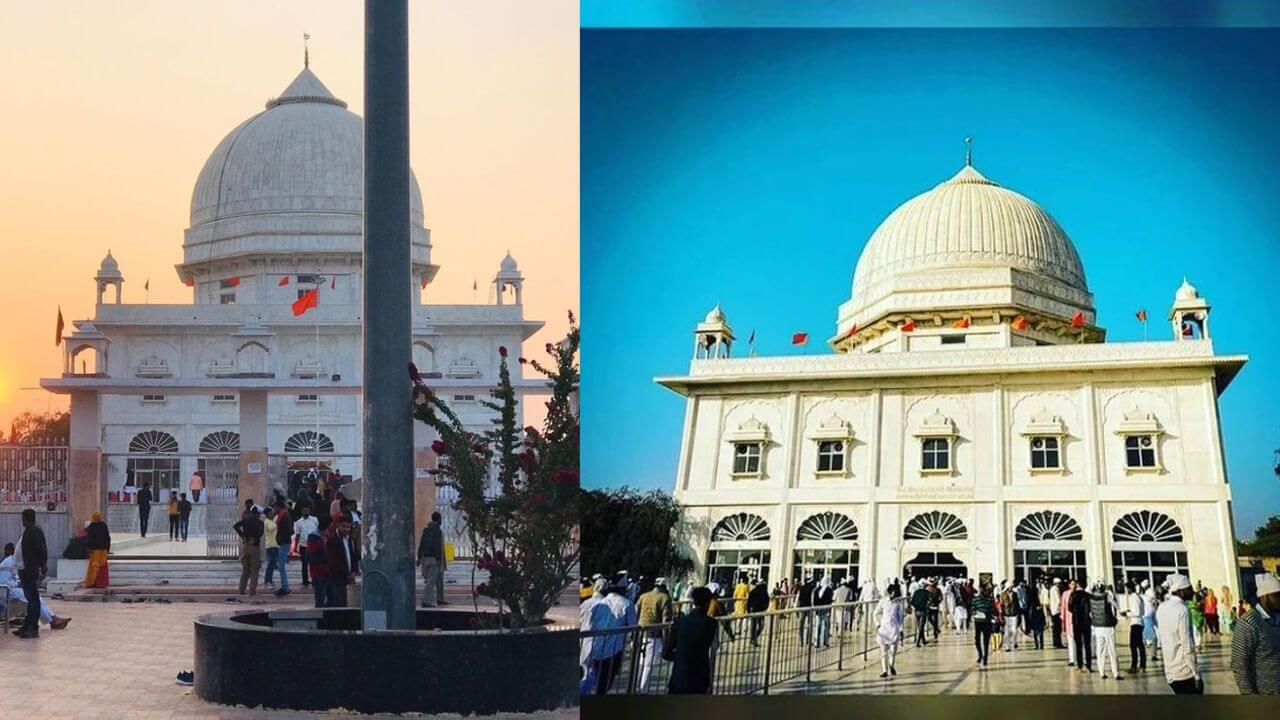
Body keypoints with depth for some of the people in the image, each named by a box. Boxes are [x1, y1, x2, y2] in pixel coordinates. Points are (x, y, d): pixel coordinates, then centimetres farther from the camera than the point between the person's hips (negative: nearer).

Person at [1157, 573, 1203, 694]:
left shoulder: (1161, 608, 8)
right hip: (1186, 672, -8)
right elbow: (1188, 647, -17)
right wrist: (1197, 674, -14)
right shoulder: (1182, 611, -15)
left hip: (1170, 672, 8)